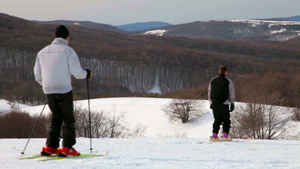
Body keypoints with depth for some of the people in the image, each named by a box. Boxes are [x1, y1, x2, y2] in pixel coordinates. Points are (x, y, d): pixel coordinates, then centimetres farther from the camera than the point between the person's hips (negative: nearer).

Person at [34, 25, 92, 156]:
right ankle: (67, 148, -2)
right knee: (68, 119, 4)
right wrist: (86, 73, 11)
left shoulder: (43, 52, 11)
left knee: (56, 118, 17)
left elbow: (37, 74, 15)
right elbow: (77, 72, -9)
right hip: (64, 90, -5)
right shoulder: (67, 50, -6)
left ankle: (50, 147, 12)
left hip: (48, 91, 5)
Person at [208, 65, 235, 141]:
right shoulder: (228, 81, -2)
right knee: (226, 120, 4)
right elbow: (231, 94, -1)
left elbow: (209, 92, 15)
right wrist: (232, 104, 4)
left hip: (214, 103, 4)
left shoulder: (212, 80, 11)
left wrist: (211, 102, 21)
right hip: (224, 103, -4)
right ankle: (225, 135, -7)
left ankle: (214, 135, 1)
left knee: (217, 120, 12)